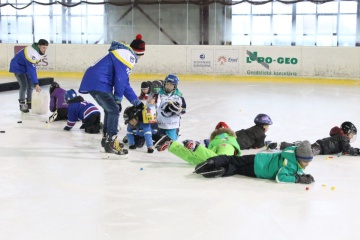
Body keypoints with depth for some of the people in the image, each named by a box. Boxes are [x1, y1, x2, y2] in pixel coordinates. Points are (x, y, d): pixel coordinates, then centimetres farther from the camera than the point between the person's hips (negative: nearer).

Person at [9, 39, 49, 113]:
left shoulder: (40, 50, -10)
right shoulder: (31, 53, -38)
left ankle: (29, 102, 19)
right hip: (18, 67, -9)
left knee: (30, 84, 7)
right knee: (24, 85, -16)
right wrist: (36, 84, -42)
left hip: (26, 67, 9)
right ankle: (22, 104, -5)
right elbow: (31, 70, -40)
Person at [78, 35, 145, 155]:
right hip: (97, 83, -10)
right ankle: (110, 143, -8)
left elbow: (125, 84, 25)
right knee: (114, 109, -7)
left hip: (92, 82, 10)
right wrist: (118, 99, -4)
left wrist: (137, 102, 26)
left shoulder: (126, 56, 23)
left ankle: (106, 138, 31)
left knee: (110, 108, 21)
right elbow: (120, 79, -14)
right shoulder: (126, 55, -8)